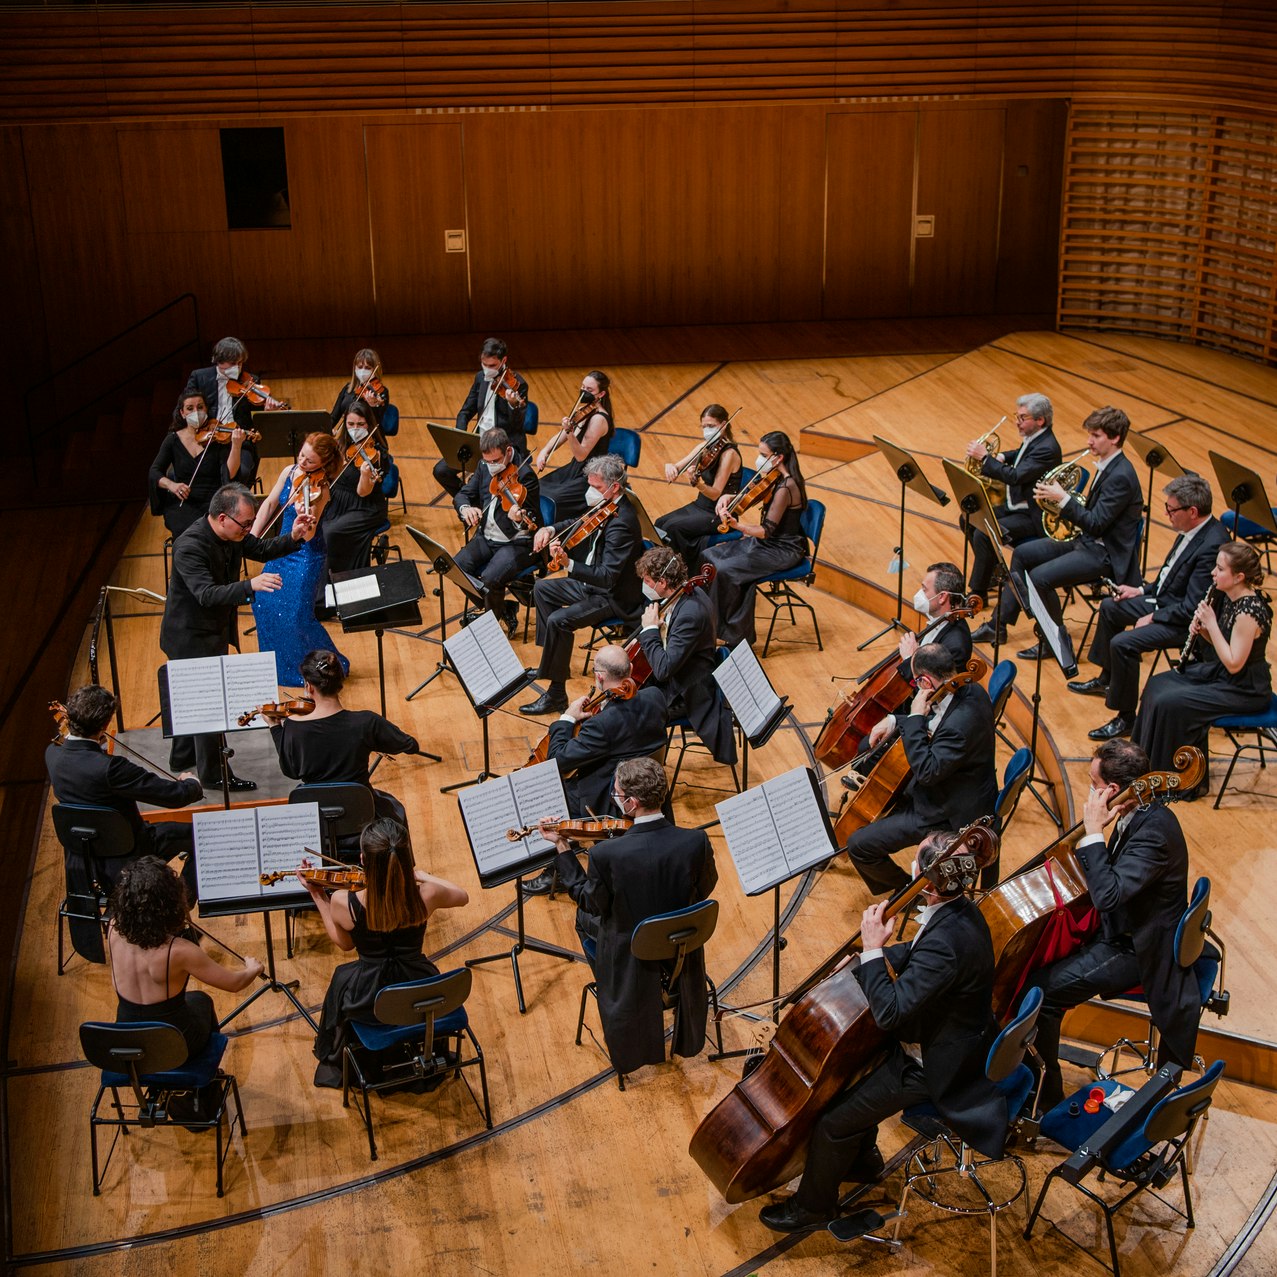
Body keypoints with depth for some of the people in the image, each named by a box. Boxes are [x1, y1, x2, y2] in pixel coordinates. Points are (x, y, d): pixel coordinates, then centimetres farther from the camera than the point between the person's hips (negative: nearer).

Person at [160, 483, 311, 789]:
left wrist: (293, 537, -11)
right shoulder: (189, 547, -31)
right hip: (191, 637, -9)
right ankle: (212, 773, 15)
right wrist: (251, 586, -53)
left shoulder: (232, 534, -6)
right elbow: (206, 594, -41)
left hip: (213, 631, 9)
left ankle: (182, 757, 42)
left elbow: (261, 550, 7)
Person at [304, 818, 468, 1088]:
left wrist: (318, 896, 4)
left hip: (369, 1002, -1)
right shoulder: (426, 896, -24)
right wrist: (421, 875, 7)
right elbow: (462, 896, 1)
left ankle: (334, 1063, 56)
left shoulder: (343, 903, -25)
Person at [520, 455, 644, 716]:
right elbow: (576, 524, 21)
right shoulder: (605, 507, 0)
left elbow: (608, 576, -35)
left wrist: (569, 565, -45)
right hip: (593, 582, 11)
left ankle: (556, 694, -15)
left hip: (615, 597, -11)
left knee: (558, 621, -26)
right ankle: (552, 660, 24)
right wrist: (552, 529, 1)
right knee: (542, 589, 18)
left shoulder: (621, 522, -30)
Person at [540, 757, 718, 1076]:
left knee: (585, 917, 30)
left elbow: (592, 902, -14)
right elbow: (705, 889, -6)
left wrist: (562, 847, -7)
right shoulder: (697, 841, -27)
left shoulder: (606, 854, -34)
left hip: (632, 956, -3)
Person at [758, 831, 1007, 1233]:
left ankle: (813, 1204, 21)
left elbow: (890, 1012, -36)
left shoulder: (946, 942, -38)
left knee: (834, 1121, -5)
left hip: (930, 1065, -10)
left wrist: (872, 950, -28)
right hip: (934, 1037, 10)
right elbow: (917, 955, 16)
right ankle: (863, 1159, 42)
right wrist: (869, 956, 4)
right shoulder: (958, 912, -6)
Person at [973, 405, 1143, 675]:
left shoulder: (1121, 476, -23)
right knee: (1022, 554, 10)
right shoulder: (1107, 466, 8)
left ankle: (1056, 639, -2)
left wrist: (1063, 499, -26)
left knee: (1039, 577, -23)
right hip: (1087, 540, 11)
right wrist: (1058, 498, 2)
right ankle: (999, 625, 16)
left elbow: (1095, 524, -26)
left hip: (1105, 554, -11)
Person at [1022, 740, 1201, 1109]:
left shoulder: (1154, 832, -29)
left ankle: (1046, 1100, -2)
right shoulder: (1142, 813, 1)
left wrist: (1093, 832, -31)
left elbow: (1107, 894, -37)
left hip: (1135, 950, -10)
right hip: (1119, 930, 10)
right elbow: (1110, 879, 14)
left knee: (1038, 992, -18)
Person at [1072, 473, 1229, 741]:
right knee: (1110, 608, 21)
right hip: (1164, 600, 11)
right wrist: (1142, 590, 8)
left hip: (1185, 622, -11)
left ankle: (1126, 718, -9)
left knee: (1123, 643, -25)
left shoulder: (1212, 545, -30)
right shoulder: (1192, 531, 0)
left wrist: (1153, 617, -18)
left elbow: (1192, 608, -28)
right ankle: (1106, 680, 38)